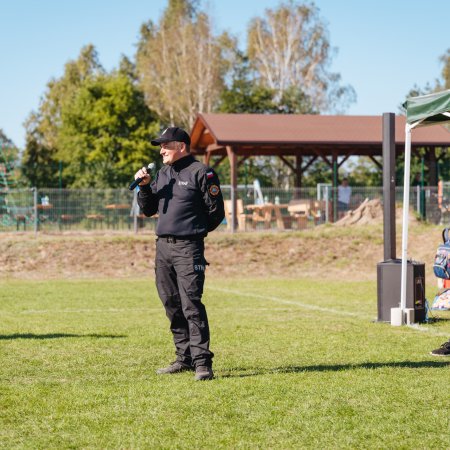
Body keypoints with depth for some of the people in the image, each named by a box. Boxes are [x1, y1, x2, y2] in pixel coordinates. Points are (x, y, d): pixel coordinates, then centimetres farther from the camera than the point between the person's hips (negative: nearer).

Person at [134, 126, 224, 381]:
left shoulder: (201, 173, -5)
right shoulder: (163, 174, 17)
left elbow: (216, 212, -4)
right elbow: (148, 210, 19)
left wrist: (194, 232, 3)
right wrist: (145, 186, 3)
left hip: (188, 248, -7)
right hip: (163, 246, 8)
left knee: (191, 305, -14)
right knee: (172, 305, 10)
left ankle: (202, 362, -15)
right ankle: (185, 358, 18)